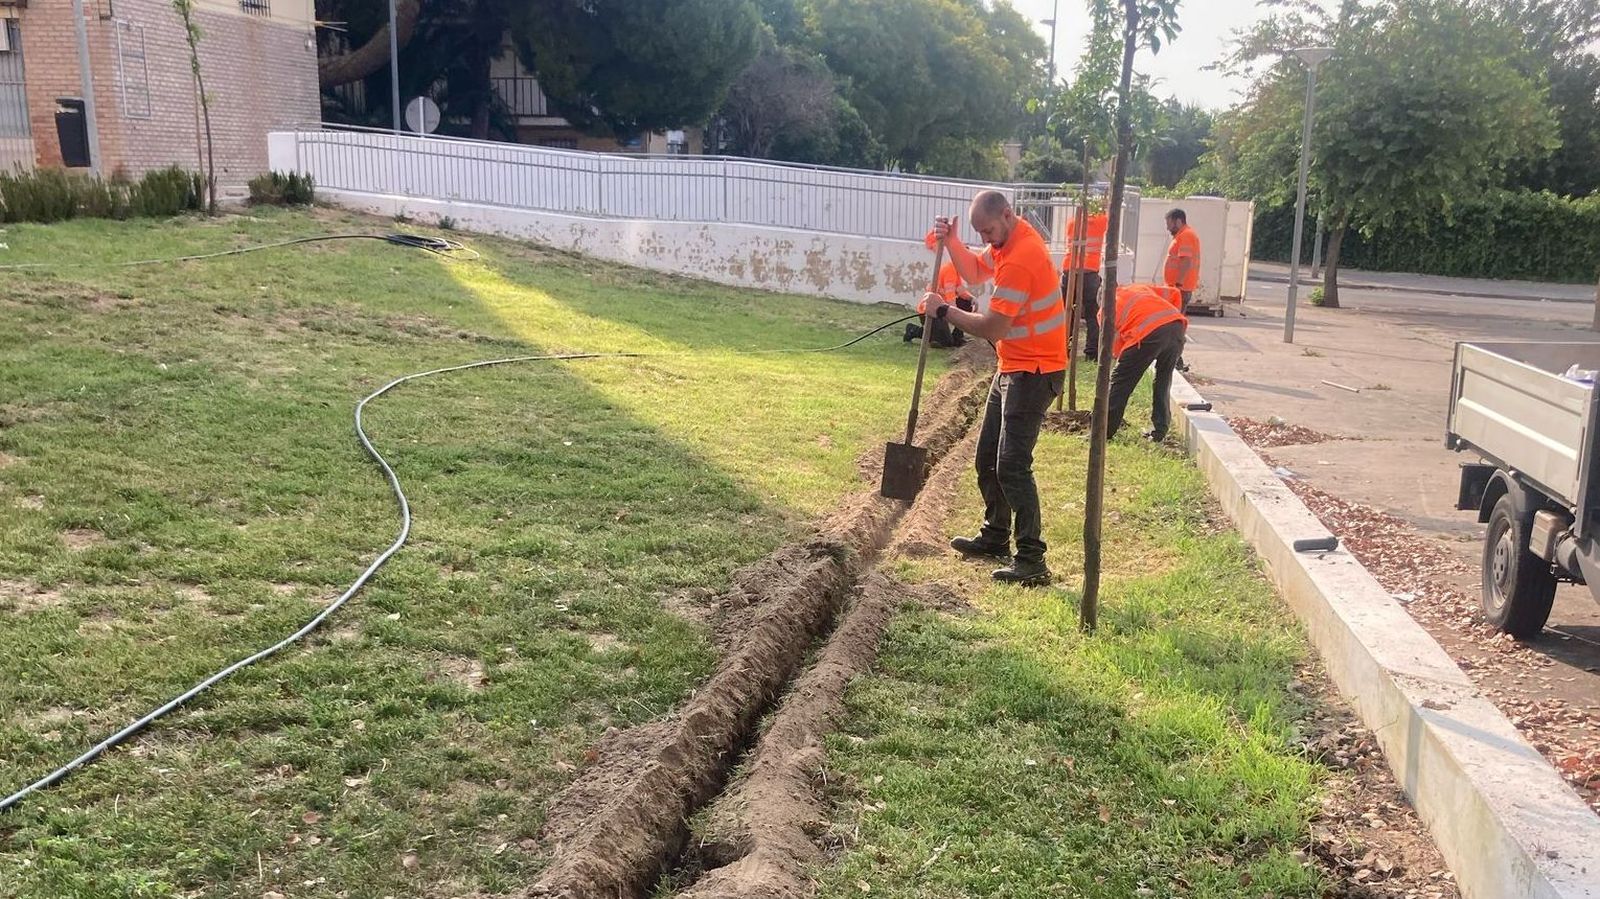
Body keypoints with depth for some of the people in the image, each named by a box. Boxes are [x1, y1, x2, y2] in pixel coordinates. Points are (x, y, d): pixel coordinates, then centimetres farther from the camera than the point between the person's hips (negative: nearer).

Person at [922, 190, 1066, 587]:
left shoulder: (1020, 258, -25)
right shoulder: (1007, 241, 6)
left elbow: (992, 328, -25)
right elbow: (975, 272, 18)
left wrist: (943, 310, -13)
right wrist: (951, 241, 1)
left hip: (1034, 372, -11)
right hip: (1012, 368, 11)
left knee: (1012, 466, -14)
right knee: (988, 457, 17)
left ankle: (1032, 560, -11)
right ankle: (996, 537, 29)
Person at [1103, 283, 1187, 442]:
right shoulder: (1140, 288, 37)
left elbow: (1114, 345, 17)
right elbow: (1175, 293, 27)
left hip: (1148, 332, -5)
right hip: (1177, 326, 5)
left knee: (1120, 381, 9)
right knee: (1163, 381, 22)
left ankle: (1104, 432, 12)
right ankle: (1159, 432, 25)